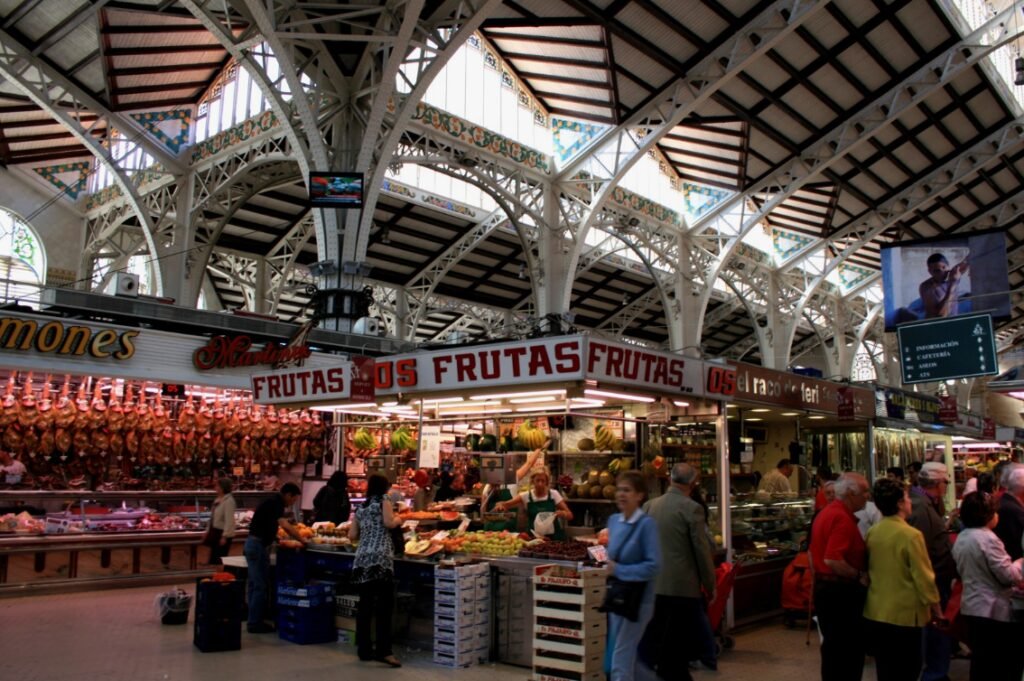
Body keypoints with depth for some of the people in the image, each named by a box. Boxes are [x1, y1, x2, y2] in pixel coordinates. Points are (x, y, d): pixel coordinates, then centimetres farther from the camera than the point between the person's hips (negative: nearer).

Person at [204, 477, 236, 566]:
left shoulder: (229, 501, -17)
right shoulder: (218, 500, 12)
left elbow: (229, 521, -22)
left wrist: (225, 536, -23)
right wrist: (208, 532, 19)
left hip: (222, 533, -9)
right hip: (215, 532, 9)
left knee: (220, 559, -4)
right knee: (213, 558, 11)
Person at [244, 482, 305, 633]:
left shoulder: (274, 503, 14)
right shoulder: (275, 503, -16)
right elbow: (285, 525, -27)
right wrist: (302, 540, -20)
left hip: (255, 545, 10)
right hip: (258, 546, -10)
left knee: (255, 584, 14)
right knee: (260, 586, -5)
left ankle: (254, 621, 21)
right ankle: (255, 623, 0)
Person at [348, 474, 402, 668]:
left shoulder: (361, 508, 21)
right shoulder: (383, 500, 5)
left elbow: (352, 535, 20)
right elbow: (389, 523, -8)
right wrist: (397, 520, 13)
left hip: (362, 559, 7)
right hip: (380, 558, -6)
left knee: (365, 605, 10)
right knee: (384, 604, -7)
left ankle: (364, 650, 14)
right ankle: (383, 650, -13)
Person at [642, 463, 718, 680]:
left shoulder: (649, 506, 4)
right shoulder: (692, 508, -11)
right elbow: (702, 550, -8)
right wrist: (710, 585, 3)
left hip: (653, 585, 5)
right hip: (683, 587, -4)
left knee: (655, 642, 11)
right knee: (679, 645, 5)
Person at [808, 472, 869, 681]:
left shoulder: (826, 513, 11)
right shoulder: (843, 518, -20)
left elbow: (813, 553, 19)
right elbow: (832, 560, -29)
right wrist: (859, 575, -18)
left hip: (824, 587, 10)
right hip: (841, 592, -10)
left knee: (832, 648, 18)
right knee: (849, 652, 1)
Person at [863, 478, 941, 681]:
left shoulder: (871, 533, 1)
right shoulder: (910, 535, -17)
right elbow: (924, 578, -13)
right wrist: (937, 609, 0)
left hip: (874, 613, 6)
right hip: (904, 614, -6)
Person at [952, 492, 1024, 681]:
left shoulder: (961, 538, 7)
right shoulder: (987, 539, -21)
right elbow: (1008, 576, -17)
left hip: (971, 606, 8)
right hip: (993, 610, -8)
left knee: (980, 660, 16)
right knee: (996, 663, 2)